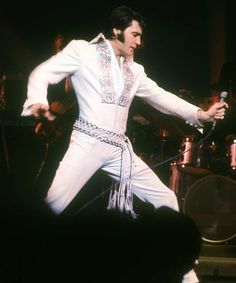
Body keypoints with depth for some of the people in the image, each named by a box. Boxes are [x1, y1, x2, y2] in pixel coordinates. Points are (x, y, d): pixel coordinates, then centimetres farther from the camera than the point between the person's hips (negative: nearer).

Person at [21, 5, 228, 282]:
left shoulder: (134, 70, 20)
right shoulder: (82, 50, 3)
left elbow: (160, 96, 21)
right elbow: (43, 73, -1)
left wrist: (200, 114, 9)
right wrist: (37, 101, -23)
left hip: (119, 148, 7)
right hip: (88, 142, -6)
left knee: (165, 199, 6)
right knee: (53, 204, -22)